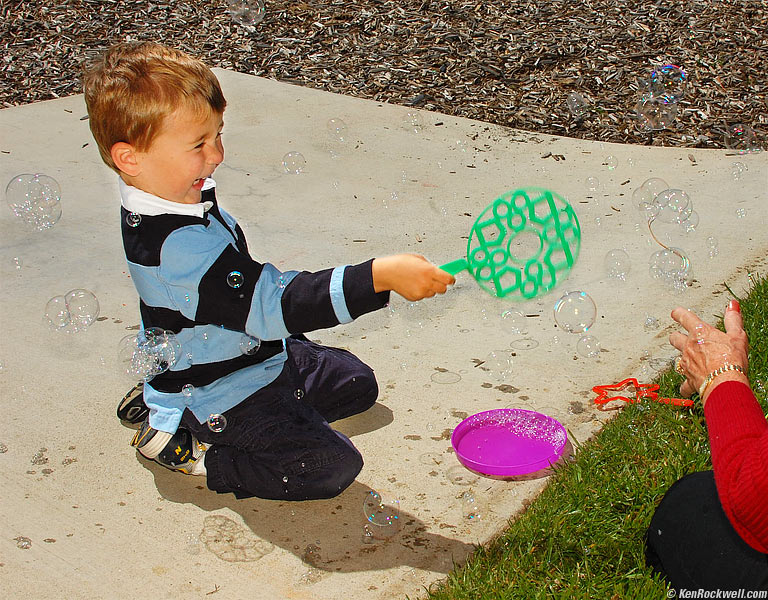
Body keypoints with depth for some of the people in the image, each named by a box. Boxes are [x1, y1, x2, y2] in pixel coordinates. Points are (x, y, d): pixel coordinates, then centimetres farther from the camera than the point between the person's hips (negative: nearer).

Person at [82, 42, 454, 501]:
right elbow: (273, 306, -39)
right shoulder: (176, 244, -36)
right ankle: (185, 446, -2)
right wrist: (380, 276, -43)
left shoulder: (180, 194, -3)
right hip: (221, 396, -10)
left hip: (254, 355, 10)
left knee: (356, 383, 21)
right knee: (333, 467, -17)